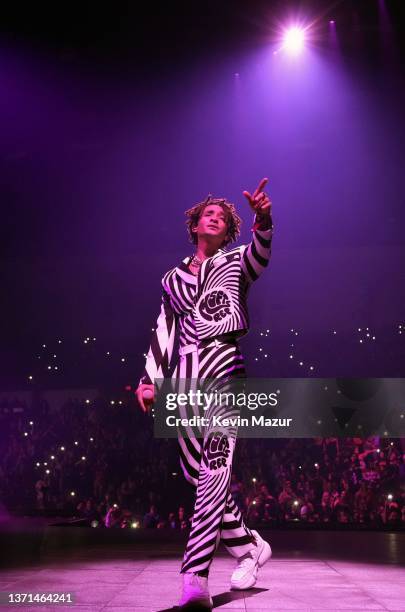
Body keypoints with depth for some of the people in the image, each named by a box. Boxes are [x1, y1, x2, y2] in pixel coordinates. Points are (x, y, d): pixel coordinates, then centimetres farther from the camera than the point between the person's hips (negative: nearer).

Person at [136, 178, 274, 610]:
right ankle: (250, 547, 22)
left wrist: (262, 220, -32)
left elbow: (259, 255, -11)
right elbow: (164, 332, 20)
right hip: (186, 373, 5)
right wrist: (149, 380, 8)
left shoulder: (236, 261, 13)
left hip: (224, 366, -4)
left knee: (215, 466, -17)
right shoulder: (173, 278, 22)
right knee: (197, 471, 4)